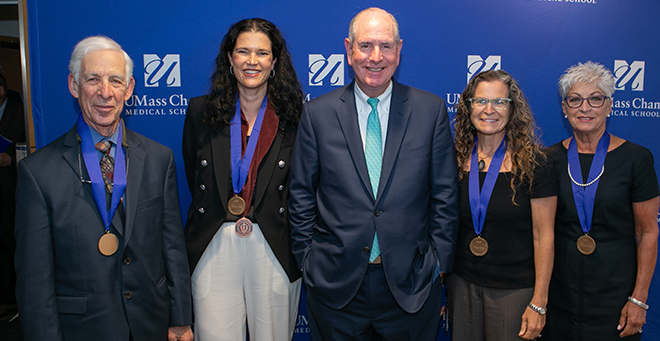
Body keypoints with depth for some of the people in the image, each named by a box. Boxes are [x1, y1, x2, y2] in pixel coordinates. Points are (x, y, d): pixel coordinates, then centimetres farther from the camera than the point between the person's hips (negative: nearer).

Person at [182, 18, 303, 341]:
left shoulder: (294, 117, -1)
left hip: (275, 251, 0)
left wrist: (256, 217, 2)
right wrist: (230, 216, 6)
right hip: (213, 251, 1)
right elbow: (195, 180, 12)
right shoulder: (201, 111, 4)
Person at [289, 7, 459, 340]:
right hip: (335, 283, 0)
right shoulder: (317, 113, -2)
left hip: (410, 282, 0)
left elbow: (444, 194, 2)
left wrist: (438, 261, 0)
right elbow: (301, 194, 3)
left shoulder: (431, 110, -2)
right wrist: (307, 259, 2)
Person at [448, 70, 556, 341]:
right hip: (462, 284, 3)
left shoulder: (531, 163, -10)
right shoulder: (457, 160, 0)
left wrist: (538, 303, -11)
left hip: (514, 289, -3)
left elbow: (544, 236, -10)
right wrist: (442, 283, 7)